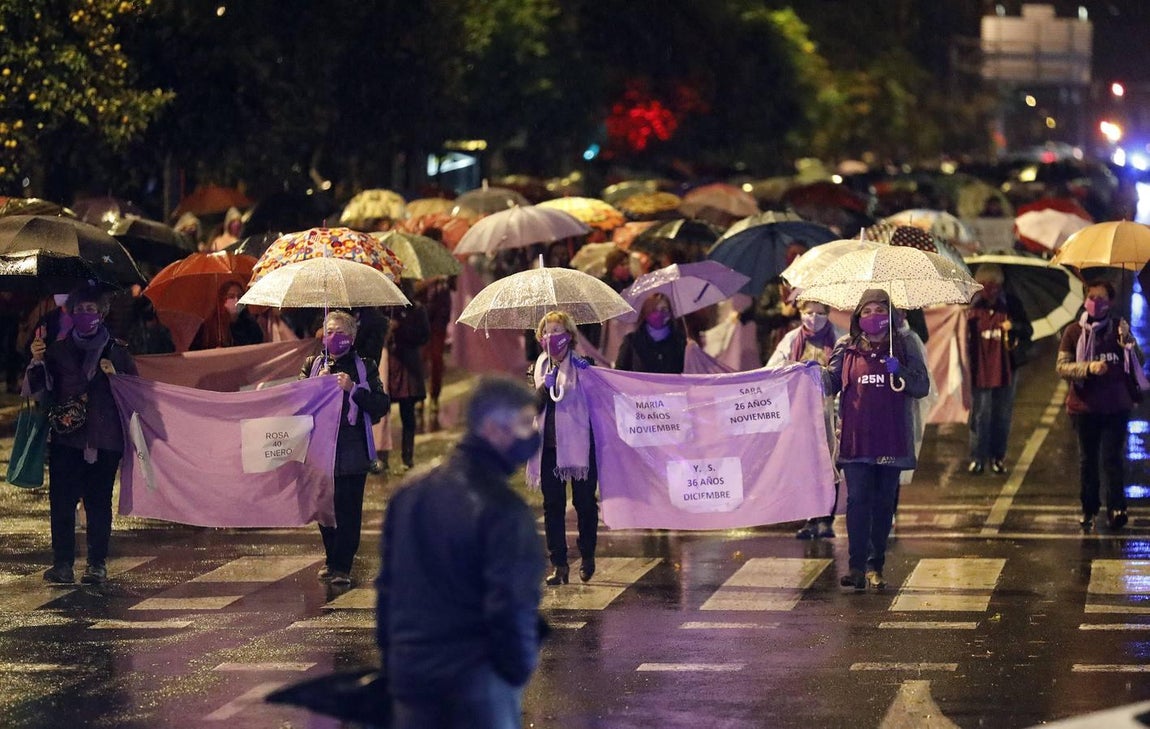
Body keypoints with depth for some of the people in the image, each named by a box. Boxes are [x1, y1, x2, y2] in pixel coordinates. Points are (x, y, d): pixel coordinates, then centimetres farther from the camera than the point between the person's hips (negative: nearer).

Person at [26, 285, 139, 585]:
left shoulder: (116, 350, 9)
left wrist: (114, 375, -8)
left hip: (104, 439, -1)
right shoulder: (58, 349, 13)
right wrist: (37, 362, -12)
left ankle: (97, 564, 3)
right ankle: (63, 563, -3)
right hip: (65, 437, 1)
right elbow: (39, 387, 5)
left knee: (98, 503, -3)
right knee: (61, 501, -6)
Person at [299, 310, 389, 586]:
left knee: (348, 510, -4)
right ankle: (331, 558, 26)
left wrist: (353, 388, -13)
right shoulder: (312, 365, 12)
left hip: (352, 452, -2)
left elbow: (381, 406, -2)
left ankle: (342, 567, 1)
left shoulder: (365, 367, 6)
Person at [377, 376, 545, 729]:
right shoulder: (502, 509, -15)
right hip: (477, 679, -7)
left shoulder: (409, 495, 10)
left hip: (411, 673, 7)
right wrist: (520, 668, -4)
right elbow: (512, 604, -18)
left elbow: (387, 587, 15)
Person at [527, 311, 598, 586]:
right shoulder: (539, 368, 9)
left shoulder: (582, 367, 0)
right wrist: (543, 388, -14)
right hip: (549, 446, 3)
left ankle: (587, 556, 23)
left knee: (585, 502, 3)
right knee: (552, 506, 1)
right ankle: (559, 565, 6)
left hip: (579, 444, -3)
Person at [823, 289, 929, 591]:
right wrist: (818, 373, -10)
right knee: (857, 500, -9)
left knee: (884, 502, 4)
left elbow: (922, 388, 2)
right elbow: (830, 385, 10)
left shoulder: (903, 349, 7)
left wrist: (900, 371, -15)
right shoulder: (846, 348, 9)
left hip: (890, 438, 0)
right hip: (855, 438, 0)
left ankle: (875, 567, 13)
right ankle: (857, 566, -10)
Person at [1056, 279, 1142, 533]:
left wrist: (1128, 341, -16)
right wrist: (1088, 368, -21)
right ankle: (1089, 510, 14)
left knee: (1112, 458, -8)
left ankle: (1116, 509, -8)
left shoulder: (1119, 328, 4)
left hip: (1116, 406, 0)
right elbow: (1061, 366, -5)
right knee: (1088, 460, 7)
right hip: (1085, 406, 0)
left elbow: (1138, 363, 3)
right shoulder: (1074, 331, 0)